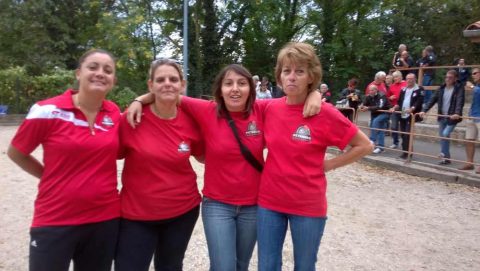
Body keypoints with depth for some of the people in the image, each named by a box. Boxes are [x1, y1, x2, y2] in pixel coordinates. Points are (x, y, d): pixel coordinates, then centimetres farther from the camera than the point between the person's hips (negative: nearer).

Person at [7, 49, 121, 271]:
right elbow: (15, 153, 3)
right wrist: (53, 177, 2)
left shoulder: (115, 113, -1)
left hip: (105, 219, 4)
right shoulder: (48, 111, -11)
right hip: (54, 222, -3)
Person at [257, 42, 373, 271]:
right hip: (269, 201, 3)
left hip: (308, 206, -3)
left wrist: (328, 165, -7)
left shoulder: (325, 113, -15)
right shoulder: (270, 108, -4)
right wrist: (280, 165, 2)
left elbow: (364, 146, -5)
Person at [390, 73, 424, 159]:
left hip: (411, 115, -6)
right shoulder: (403, 89, 18)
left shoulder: (419, 89, -2)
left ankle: (407, 152, -7)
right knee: (403, 134, 8)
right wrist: (395, 107, 2)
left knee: (407, 134, -13)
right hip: (402, 115, 7)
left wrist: (412, 108, -28)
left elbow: (419, 101, -13)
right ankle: (405, 151, 16)